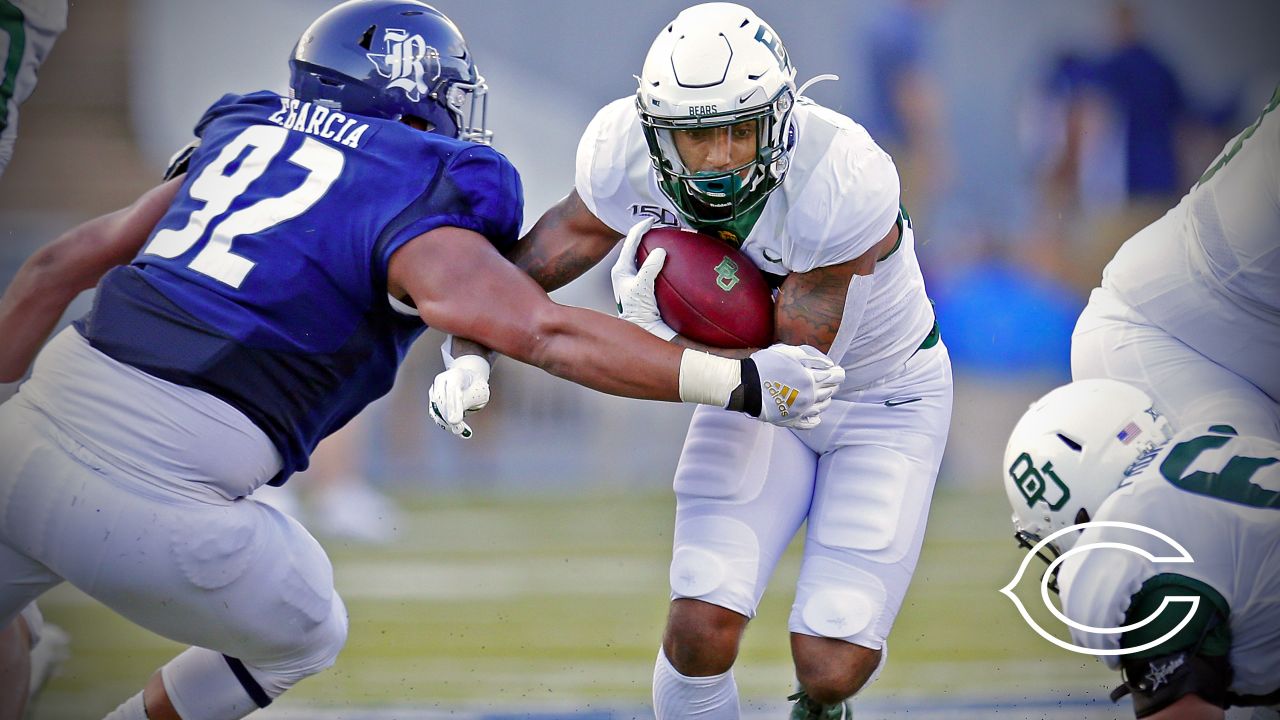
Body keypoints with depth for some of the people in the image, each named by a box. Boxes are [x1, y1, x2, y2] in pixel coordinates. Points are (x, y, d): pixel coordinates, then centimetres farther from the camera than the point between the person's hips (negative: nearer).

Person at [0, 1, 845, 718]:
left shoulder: (244, 142, 19)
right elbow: (548, 333, -12)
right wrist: (740, 383, -8)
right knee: (301, 636, 25)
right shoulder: (410, 211, -2)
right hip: (151, 502, -5)